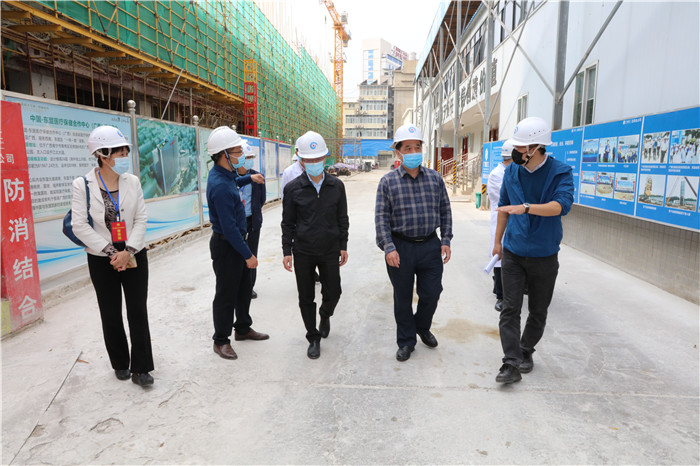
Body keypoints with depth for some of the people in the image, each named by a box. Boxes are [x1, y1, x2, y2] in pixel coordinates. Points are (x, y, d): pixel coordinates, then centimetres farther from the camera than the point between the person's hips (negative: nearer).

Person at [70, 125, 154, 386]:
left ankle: (140, 369, 11)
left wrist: (128, 251, -13)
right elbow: (79, 225, -9)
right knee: (111, 315, 11)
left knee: (138, 312, 1)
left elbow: (141, 219, -2)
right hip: (102, 260, -1)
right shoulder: (83, 185, -7)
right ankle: (120, 364, 30)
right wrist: (111, 252, -14)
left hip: (134, 256, 1)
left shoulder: (132, 181, -1)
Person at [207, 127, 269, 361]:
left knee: (244, 288, 20)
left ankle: (243, 328, 38)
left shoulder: (224, 174, 4)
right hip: (226, 246, -10)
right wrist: (248, 255, -20)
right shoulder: (220, 186, -27)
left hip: (236, 242, 10)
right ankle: (221, 341, 20)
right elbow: (229, 227, -26)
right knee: (226, 295, 4)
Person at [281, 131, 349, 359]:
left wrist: (343, 246, 6)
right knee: (306, 298, 6)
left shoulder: (337, 186, 1)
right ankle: (314, 338, 25)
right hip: (303, 252, -1)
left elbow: (342, 219, 8)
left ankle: (325, 316, 43)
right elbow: (288, 223, 2)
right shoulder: (293, 188, -4)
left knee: (333, 292, 8)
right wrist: (287, 251, -1)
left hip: (329, 250, 1)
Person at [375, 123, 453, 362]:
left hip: (430, 246, 2)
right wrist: (388, 248, -13)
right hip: (401, 248, -2)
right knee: (403, 298, 10)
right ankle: (406, 340, 28)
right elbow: (381, 217, -5)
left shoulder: (435, 178, 5)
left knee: (431, 293, 10)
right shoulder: (388, 181, -3)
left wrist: (446, 240, 4)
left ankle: (422, 328, 40)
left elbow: (445, 210, 11)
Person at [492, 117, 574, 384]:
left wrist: (526, 207, -42)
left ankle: (526, 351, 33)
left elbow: (562, 205, -27)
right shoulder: (512, 172, 2)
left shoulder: (560, 172, -9)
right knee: (510, 309, -5)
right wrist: (498, 240, 19)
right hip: (513, 253, 2)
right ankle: (512, 364, -1)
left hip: (544, 256, -2)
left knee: (538, 311, 12)